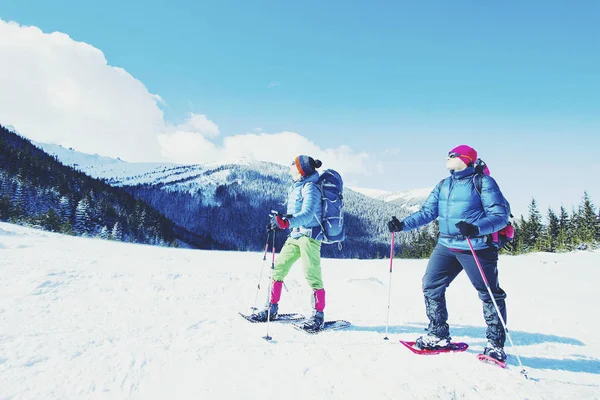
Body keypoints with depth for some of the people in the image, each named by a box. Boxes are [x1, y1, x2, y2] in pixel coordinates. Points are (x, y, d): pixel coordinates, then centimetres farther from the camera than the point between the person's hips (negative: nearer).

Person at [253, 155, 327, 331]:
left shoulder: (310, 187, -12)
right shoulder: (296, 186, 14)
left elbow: (307, 214, -26)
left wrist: (286, 222, -38)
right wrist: (280, 221, 18)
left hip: (310, 234, -9)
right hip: (295, 234, 9)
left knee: (312, 274, -10)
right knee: (278, 267, 6)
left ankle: (318, 314, 3)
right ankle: (272, 308, 15)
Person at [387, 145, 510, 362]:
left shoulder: (483, 182, -7)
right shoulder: (443, 185, 13)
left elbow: (501, 214, -15)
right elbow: (426, 212, 11)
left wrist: (476, 228, -32)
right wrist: (403, 224, -3)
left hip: (476, 248, -6)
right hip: (446, 246, 6)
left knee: (490, 294, 3)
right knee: (431, 286, 4)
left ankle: (496, 344, 20)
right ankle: (438, 335, 19)